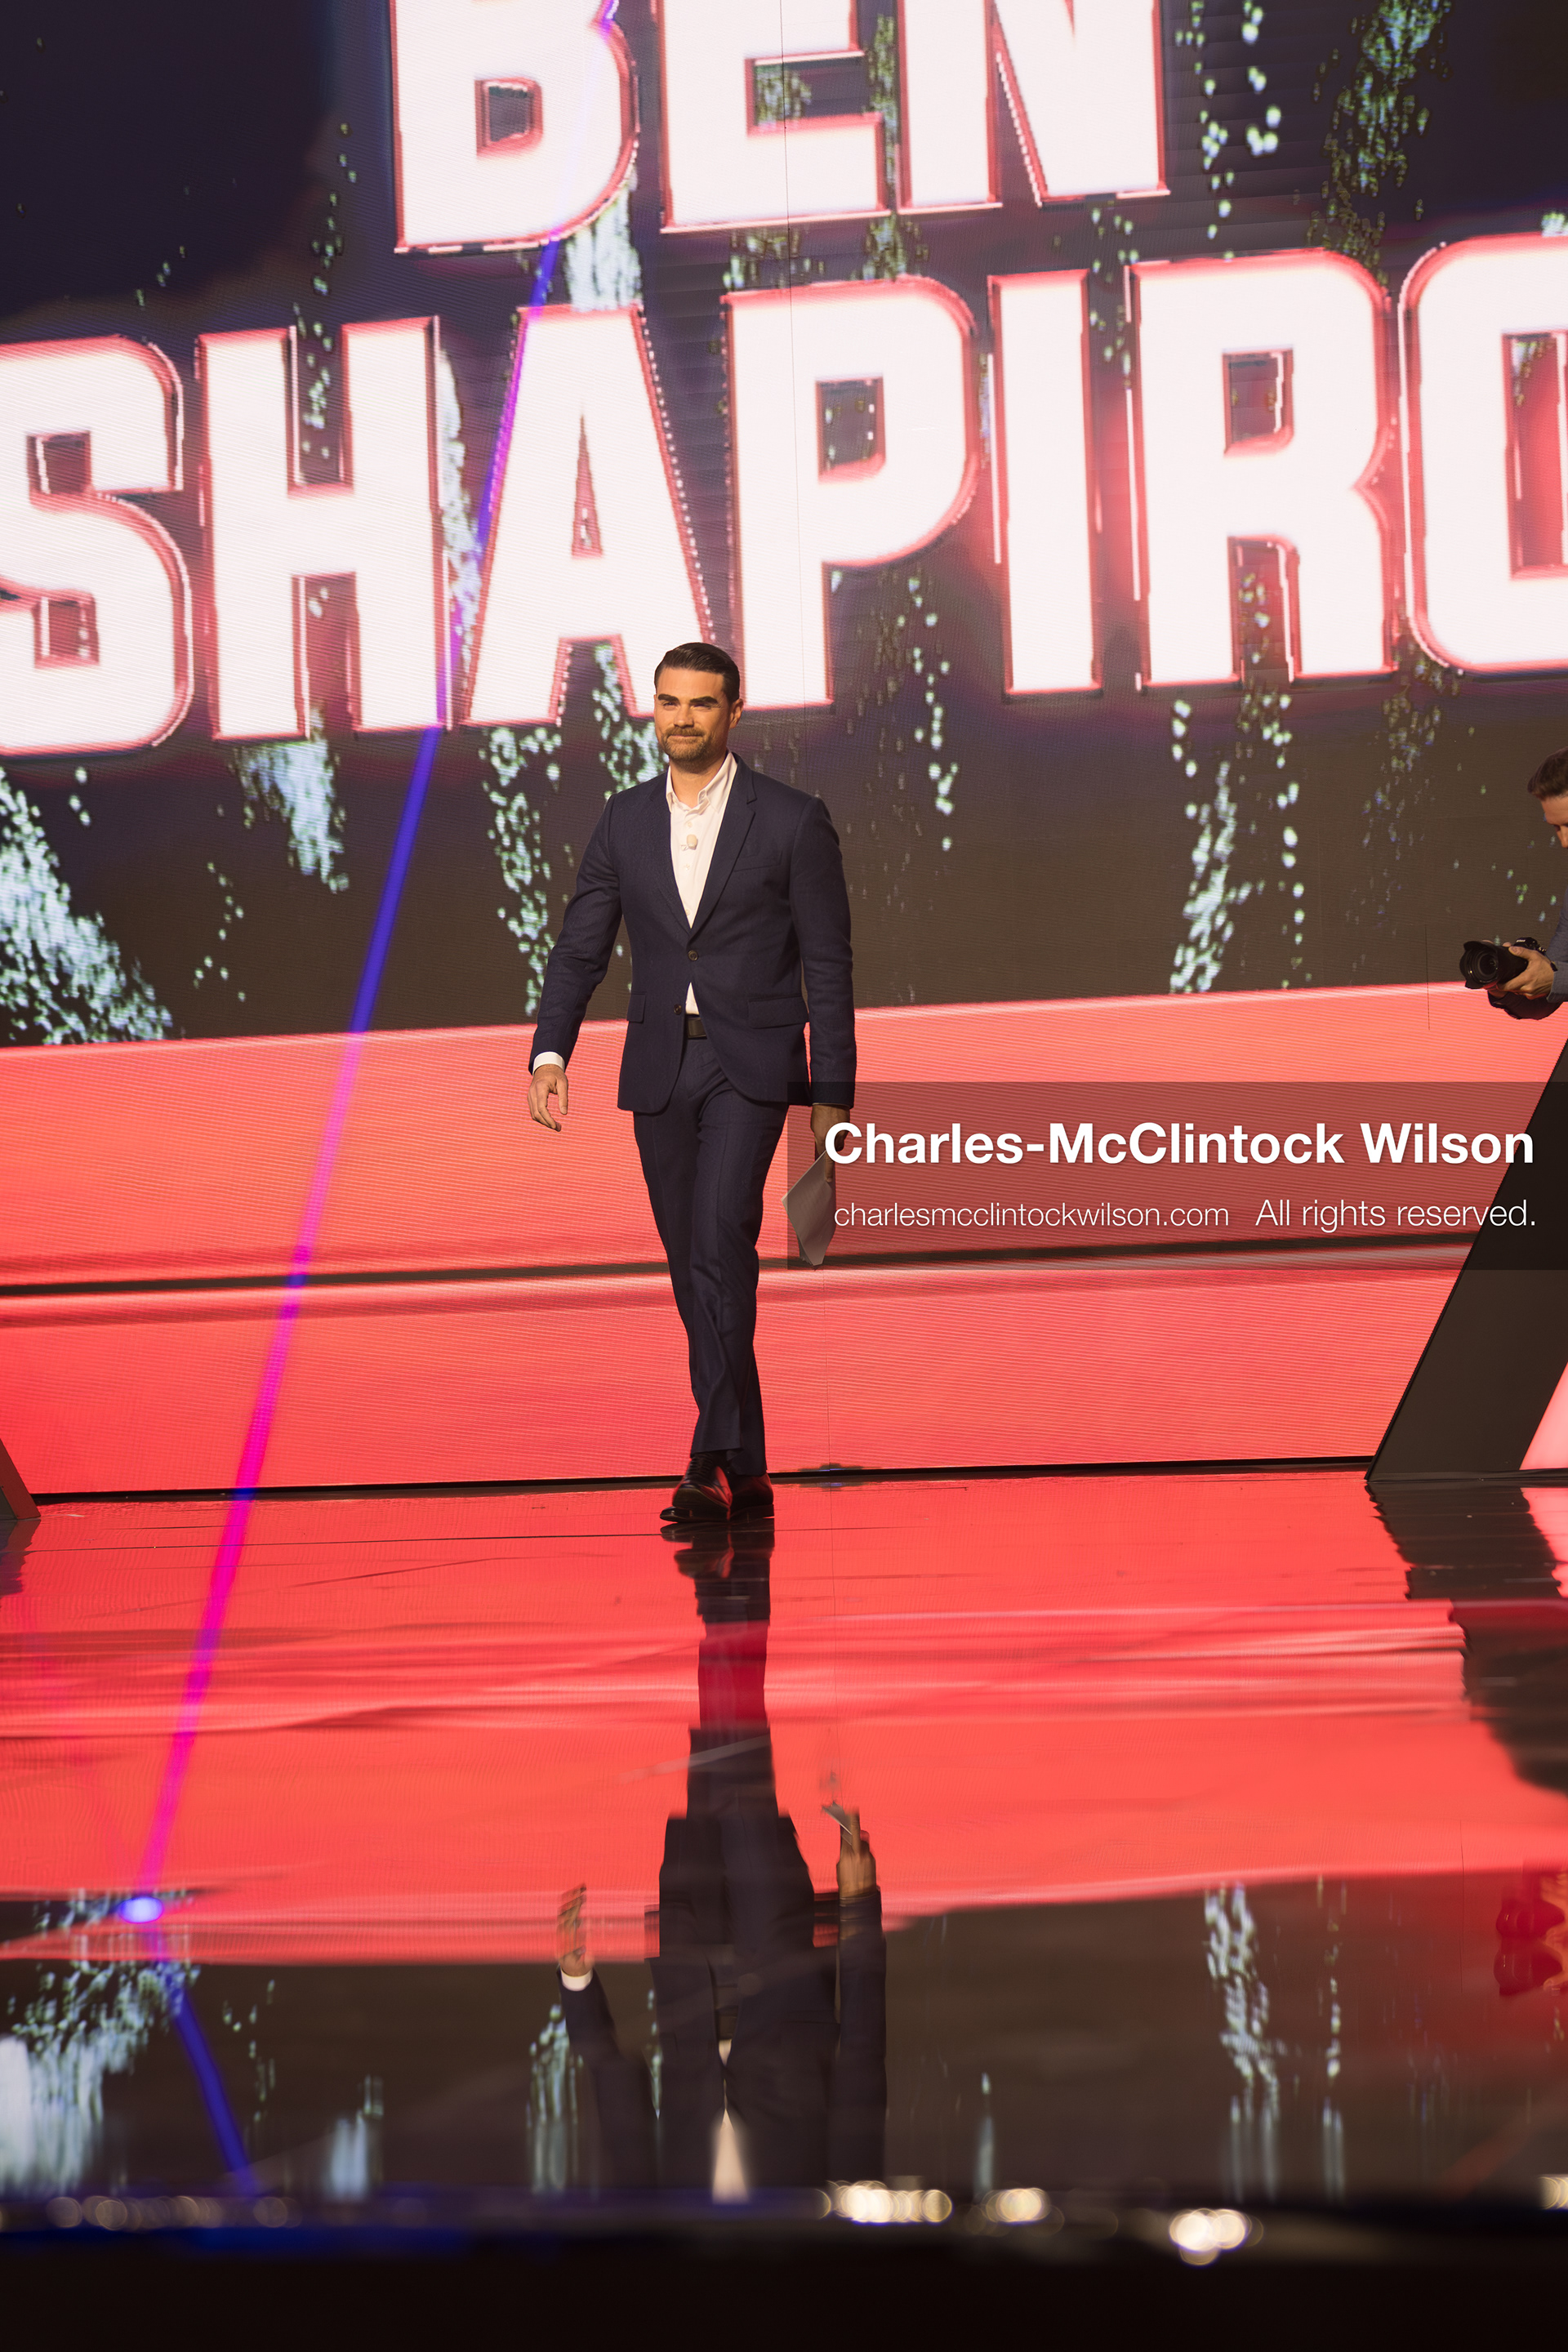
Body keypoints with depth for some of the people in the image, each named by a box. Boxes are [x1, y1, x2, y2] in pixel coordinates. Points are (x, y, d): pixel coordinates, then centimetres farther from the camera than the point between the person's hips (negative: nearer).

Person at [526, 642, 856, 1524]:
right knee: (694, 1267, 7)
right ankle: (745, 1473, 15)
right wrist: (551, 1054, -9)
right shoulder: (625, 821, 8)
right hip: (660, 1067, 5)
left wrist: (834, 1097, -5)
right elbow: (581, 948, 7)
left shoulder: (793, 820, -3)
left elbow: (828, 966, -2)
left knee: (721, 1236, -22)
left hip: (751, 1065, -4)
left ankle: (714, 1456, -24)